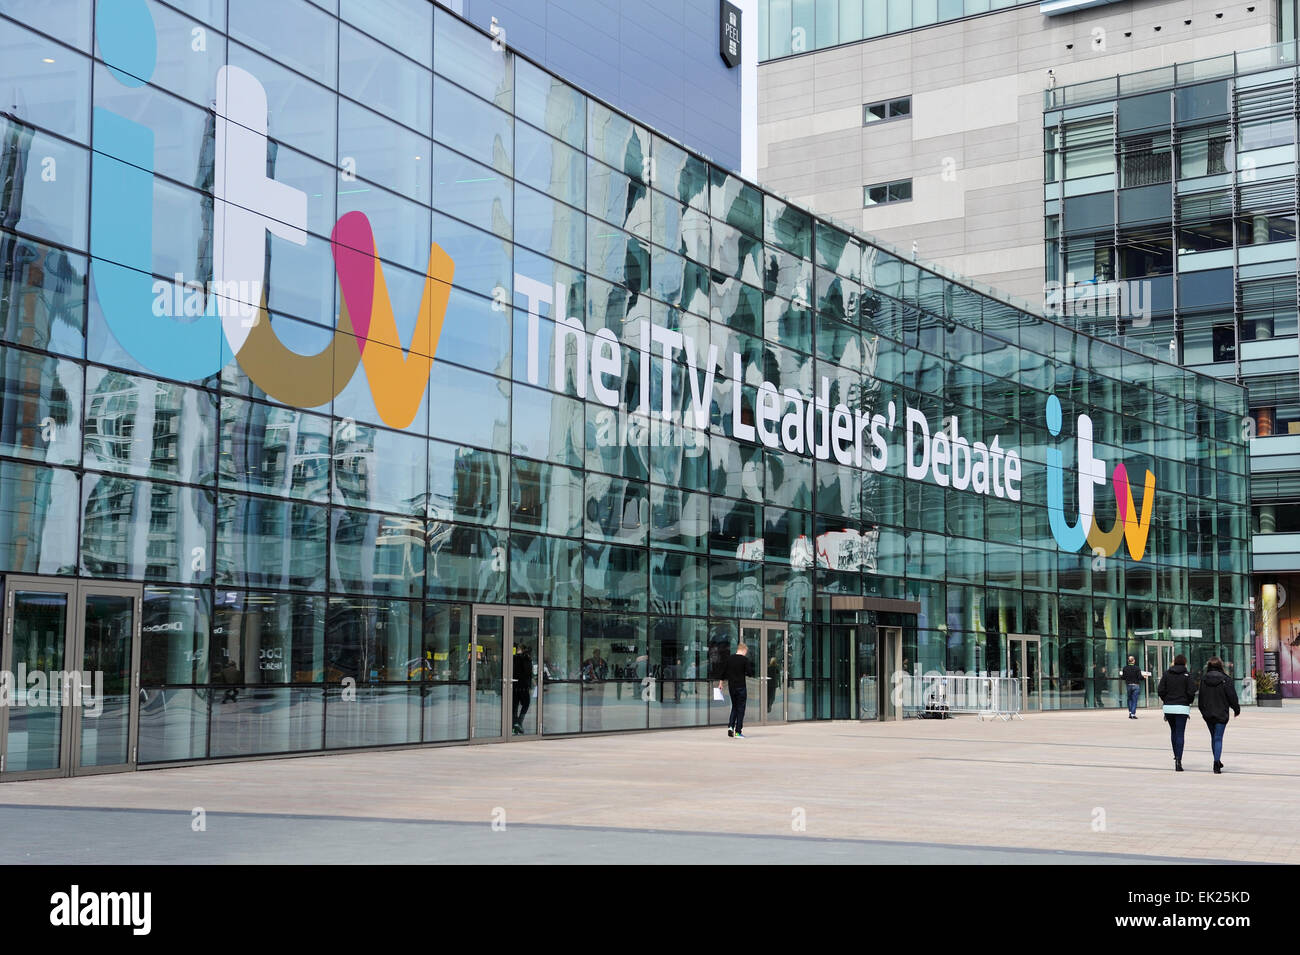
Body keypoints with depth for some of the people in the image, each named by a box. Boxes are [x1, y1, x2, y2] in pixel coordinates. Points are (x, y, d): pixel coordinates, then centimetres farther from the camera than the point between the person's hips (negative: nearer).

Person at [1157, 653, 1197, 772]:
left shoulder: (1166, 674, 4)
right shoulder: (1187, 675, -4)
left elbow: (1160, 691, -1)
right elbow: (1191, 692, -10)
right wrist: (1189, 702, 9)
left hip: (1168, 707, 3)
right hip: (1182, 707, -3)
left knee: (1173, 732, 19)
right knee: (1180, 734, -4)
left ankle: (1176, 757, 26)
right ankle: (1178, 760, -14)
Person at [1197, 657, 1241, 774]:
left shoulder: (1203, 679, -3)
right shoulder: (1225, 679, -10)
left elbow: (1201, 697, 3)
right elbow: (1232, 696, -5)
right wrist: (1236, 709, 10)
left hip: (1208, 714, 3)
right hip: (1221, 714, -3)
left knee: (1213, 737, 17)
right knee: (1218, 738, -2)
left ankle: (1217, 762, 26)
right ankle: (1217, 762, -14)